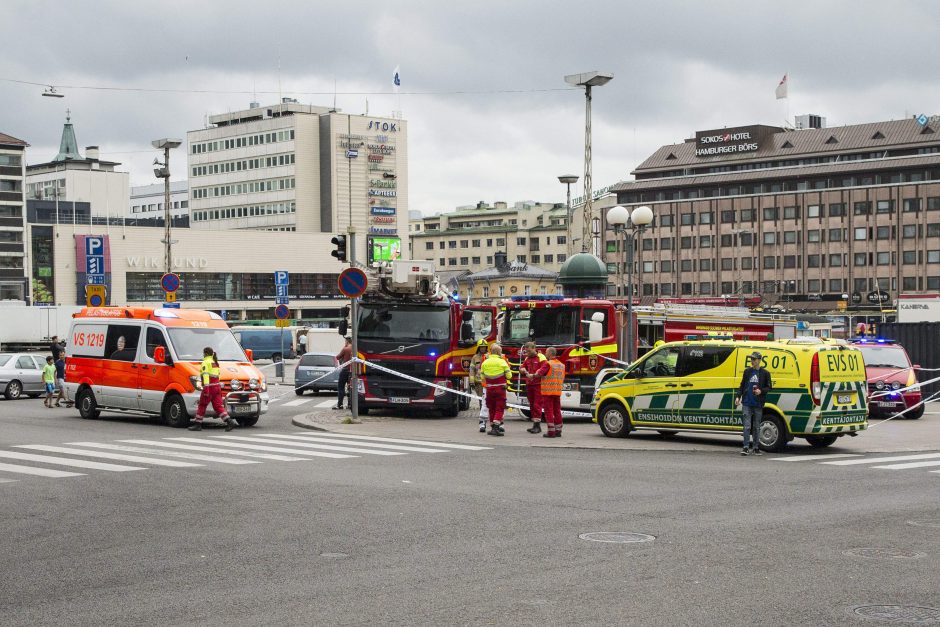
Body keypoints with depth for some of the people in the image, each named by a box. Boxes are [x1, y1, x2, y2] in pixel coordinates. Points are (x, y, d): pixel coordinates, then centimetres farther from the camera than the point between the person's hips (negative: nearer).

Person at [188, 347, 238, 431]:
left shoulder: (206, 362, -7)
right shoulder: (215, 362, 20)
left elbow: (205, 375, -19)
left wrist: (206, 387, -26)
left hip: (210, 387, -8)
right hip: (217, 386, 8)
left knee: (201, 406, 5)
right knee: (218, 406, 3)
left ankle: (198, 424, 10)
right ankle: (230, 422, -11)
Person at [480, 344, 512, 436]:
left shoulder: (485, 362, 3)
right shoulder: (502, 362, -9)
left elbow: (482, 377, 7)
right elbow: (509, 376, -7)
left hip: (489, 389, 4)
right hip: (500, 389, -4)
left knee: (491, 409, 14)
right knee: (499, 409, -1)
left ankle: (493, 427, 19)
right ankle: (496, 427, -14)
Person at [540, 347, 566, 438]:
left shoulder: (548, 364, -12)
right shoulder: (561, 365, 12)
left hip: (548, 392, -7)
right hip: (558, 392, 7)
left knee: (549, 411, -4)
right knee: (557, 411, 11)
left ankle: (551, 431, -6)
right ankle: (558, 431, 13)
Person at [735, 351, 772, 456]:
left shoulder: (765, 373, 2)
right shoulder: (747, 371, 10)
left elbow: (769, 387, 5)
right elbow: (742, 385, 15)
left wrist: (761, 391, -13)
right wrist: (738, 396, 2)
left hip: (758, 404, -1)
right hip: (747, 403, 1)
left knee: (756, 427, 7)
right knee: (747, 426, -5)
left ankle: (756, 447, 15)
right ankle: (745, 447, -4)